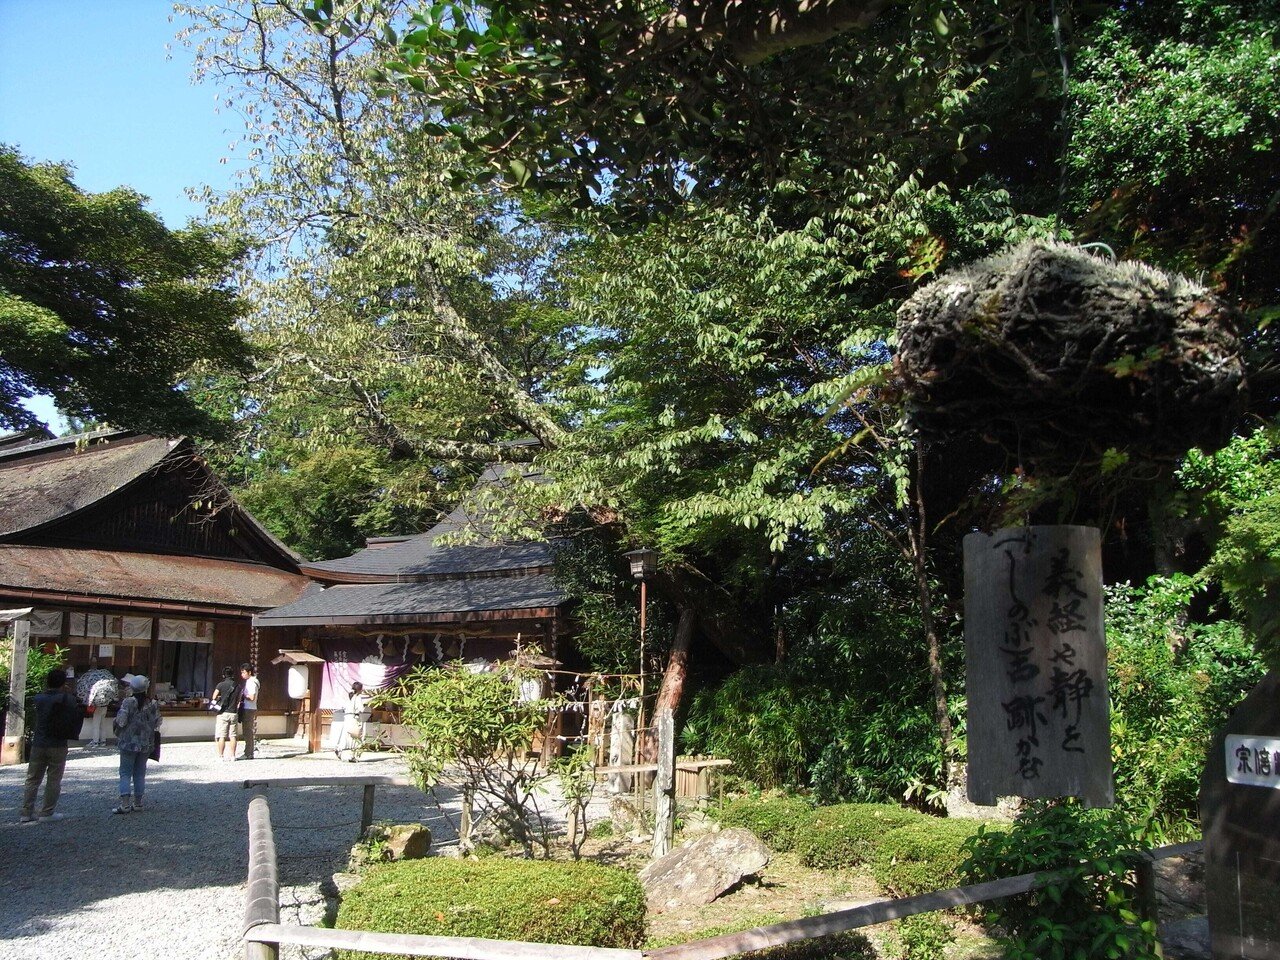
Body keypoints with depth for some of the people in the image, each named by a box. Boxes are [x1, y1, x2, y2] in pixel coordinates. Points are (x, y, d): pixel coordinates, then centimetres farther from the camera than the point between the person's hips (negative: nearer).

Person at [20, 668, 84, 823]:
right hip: (58, 746, -3)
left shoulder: (39, 698, -2)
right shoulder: (68, 700, -9)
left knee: (32, 780, 11)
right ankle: (47, 812, 7)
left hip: (38, 745, 3)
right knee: (53, 780, 6)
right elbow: (77, 715, -4)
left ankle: (27, 813, 11)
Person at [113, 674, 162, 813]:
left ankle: (125, 804, -9)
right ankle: (138, 802, 16)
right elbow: (157, 723, 4)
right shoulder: (153, 704, 0)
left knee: (125, 773, 0)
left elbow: (121, 721, -15)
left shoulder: (128, 702, -12)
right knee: (140, 773, 13)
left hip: (129, 743, -4)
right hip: (146, 744, 4)